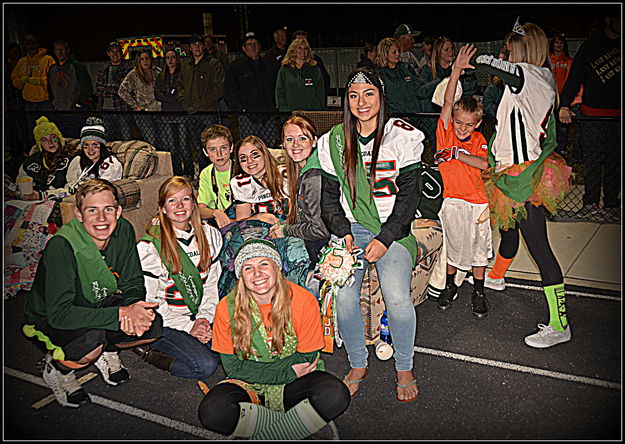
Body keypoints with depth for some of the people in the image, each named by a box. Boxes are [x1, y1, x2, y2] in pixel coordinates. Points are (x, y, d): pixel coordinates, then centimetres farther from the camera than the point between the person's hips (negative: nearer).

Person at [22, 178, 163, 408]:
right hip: (49, 320, -5)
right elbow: (59, 314, -33)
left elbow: (134, 283, -4)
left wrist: (132, 308, -27)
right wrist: (121, 313, -38)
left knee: (153, 325, -18)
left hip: (100, 306, 5)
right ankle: (56, 367, -1)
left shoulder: (123, 230, -13)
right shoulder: (61, 246, -29)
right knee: (93, 338, -36)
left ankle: (106, 351, 12)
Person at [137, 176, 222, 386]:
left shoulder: (210, 235, 4)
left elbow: (212, 283, 9)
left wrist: (204, 318, -6)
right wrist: (188, 327, -15)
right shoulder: (149, 246, -11)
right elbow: (148, 301, -10)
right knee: (206, 364, -23)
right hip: (166, 324, -5)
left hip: (199, 316, 5)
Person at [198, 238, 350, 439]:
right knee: (211, 411, -31)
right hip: (248, 387, 1)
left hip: (293, 386, 0)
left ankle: (260, 436, -15)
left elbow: (306, 360, -6)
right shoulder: (226, 308, -11)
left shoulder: (304, 301, -13)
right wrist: (287, 372, -14)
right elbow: (233, 367, -7)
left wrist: (258, 370, -14)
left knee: (336, 395, -30)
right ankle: (295, 426, -10)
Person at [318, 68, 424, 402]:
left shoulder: (402, 136, 0)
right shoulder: (334, 141, 8)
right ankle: (357, 365, 6)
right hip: (352, 227, 2)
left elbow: (410, 194, -4)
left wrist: (385, 238, -13)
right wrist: (342, 233, -5)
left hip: (393, 229, -2)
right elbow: (329, 196, 11)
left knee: (397, 297, -24)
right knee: (343, 296, -20)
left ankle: (404, 368, 3)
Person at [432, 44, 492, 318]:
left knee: (478, 246, 9)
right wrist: (457, 70, -20)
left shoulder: (479, 141, 1)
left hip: (476, 201, 1)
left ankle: (478, 293, 25)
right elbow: (448, 102, -14)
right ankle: (450, 286, 31)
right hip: (451, 199, -1)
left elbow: (484, 163, -16)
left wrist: (457, 154, -20)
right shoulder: (446, 132, -2)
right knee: (452, 244, 10)